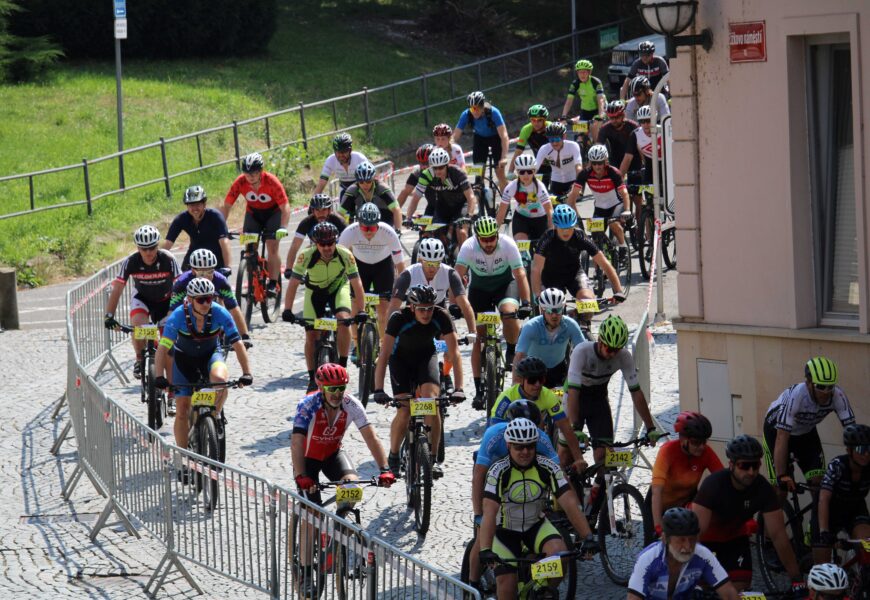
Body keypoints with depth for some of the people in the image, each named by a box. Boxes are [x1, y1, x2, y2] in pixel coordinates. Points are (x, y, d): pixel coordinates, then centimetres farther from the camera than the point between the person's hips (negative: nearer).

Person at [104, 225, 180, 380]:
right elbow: (117, 289, -25)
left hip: (165, 300, 0)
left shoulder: (168, 260, -29)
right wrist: (109, 315, -35)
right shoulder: (130, 262, -26)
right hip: (142, 298, 0)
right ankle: (139, 360, -5)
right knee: (138, 325, -29)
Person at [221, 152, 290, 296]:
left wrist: (283, 228, -47)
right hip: (253, 212, 3)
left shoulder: (271, 182, -32)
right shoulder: (240, 182, -25)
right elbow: (226, 206, -20)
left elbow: (285, 207, -33)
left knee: (272, 247, -14)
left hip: (273, 212, -3)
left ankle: (273, 284, -7)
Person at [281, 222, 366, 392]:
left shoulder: (345, 256, -30)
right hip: (315, 290, 1)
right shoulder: (306, 256, -32)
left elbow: (356, 284, -25)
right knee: (311, 335, -6)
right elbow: (293, 283, -28)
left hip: (338, 287, -1)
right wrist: (287, 310, -37)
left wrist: (361, 311, -34)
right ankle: (313, 379, 9)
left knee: (343, 320, -27)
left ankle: (342, 367, -13)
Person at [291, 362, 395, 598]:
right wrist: (300, 477, -48)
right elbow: (296, 443, -37)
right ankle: (306, 574, -4)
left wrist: (384, 469, -35)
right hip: (308, 457, -2)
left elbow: (371, 438, -24)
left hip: (333, 453, 3)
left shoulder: (351, 405, -23)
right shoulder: (308, 406, -31)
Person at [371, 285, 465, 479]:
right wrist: (378, 390, -44)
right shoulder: (399, 319, -32)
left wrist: (458, 388, -39)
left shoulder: (441, 317, -28)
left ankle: (432, 459, -11)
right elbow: (384, 355, -34)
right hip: (401, 358, -1)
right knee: (404, 411, -15)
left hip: (426, 355, 1)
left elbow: (454, 353, -29)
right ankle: (393, 456, 7)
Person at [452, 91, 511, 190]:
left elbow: (504, 136, -40)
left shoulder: (493, 113, -35)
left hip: (495, 138, -3)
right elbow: (455, 137, -26)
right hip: (480, 138, 3)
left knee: (500, 172, -10)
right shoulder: (466, 115, -28)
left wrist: (504, 158, -51)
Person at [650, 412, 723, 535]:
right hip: (663, 504, -2)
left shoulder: (706, 452, -22)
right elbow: (656, 490, -40)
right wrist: (658, 527, -50)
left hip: (686, 503, 2)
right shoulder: (668, 450, -32)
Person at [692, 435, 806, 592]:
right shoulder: (713, 484, -35)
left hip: (734, 537, 3)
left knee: (740, 588, -12)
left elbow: (778, 535, -23)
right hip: (707, 538, -3)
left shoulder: (764, 490, -25)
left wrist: (797, 578, -28)